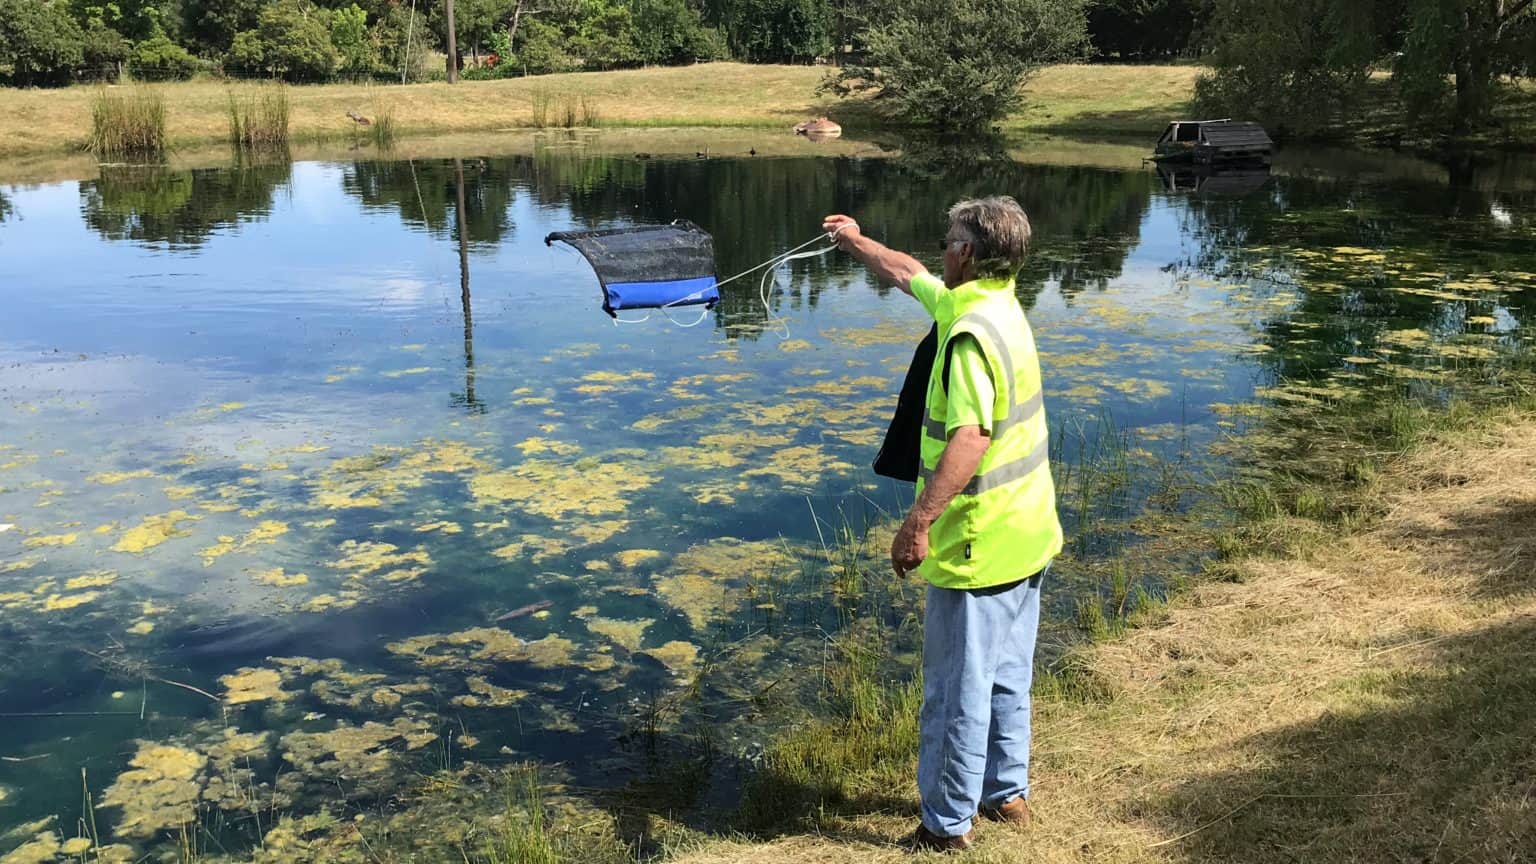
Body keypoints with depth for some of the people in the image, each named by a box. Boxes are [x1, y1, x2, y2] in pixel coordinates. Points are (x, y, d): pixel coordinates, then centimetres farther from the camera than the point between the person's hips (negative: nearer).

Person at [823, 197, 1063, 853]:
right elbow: (908, 275, 23)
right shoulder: (999, 305, 8)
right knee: (1007, 678, 21)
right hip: (1026, 536, 9)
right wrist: (855, 240, 35)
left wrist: (918, 522, -28)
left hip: (978, 547, -9)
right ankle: (1007, 792, 37)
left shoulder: (971, 333, -22)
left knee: (958, 689, 4)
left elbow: (970, 439, -31)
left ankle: (948, 824, 18)